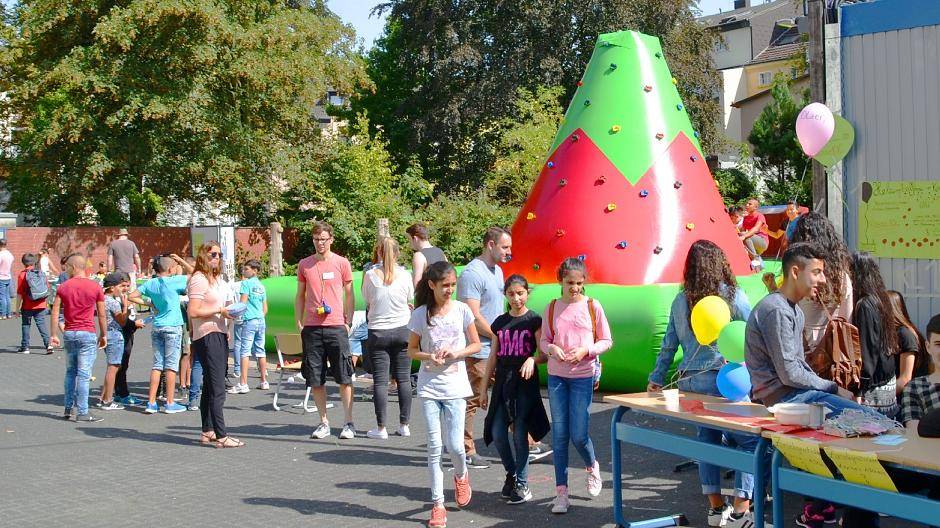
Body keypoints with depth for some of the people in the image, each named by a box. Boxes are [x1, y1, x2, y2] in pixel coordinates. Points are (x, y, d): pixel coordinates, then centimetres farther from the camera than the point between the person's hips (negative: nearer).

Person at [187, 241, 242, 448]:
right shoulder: (199, 279, -11)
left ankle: (207, 431, 19)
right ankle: (221, 436, -12)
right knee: (217, 389, -12)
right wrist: (220, 310, -16)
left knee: (210, 386, 13)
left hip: (219, 334, 10)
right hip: (206, 337, -10)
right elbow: (193, 311, -20)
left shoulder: (217, 278, 18)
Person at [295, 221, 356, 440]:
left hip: (336, 326, -2)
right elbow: (300, 297, 16)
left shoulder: (342, 263, 3)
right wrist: (299, 323, 8)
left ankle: (348, 422, 5)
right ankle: (324, 422, 15)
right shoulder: (304, 265, 9)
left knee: (344, 377, -1)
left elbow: (349, 295, 7)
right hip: (312, 329, 3)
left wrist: (348, 322, 0)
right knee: (315, 379, 5)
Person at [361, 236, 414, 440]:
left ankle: (381, 428, 3)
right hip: (402, 329, 1)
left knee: (380, 380, 2)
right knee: (403, 378, 8)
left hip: (378, 332, -1)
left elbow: (367, 300, 6)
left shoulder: (370, 275, -8)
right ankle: (404, 425, 11)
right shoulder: (405, 275, -4)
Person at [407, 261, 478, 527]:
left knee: (454, 444, -4)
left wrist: (456, 353, -13)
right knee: (434, 446, -1)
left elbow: (476, 345, 5)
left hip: (455, 386, 0)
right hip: (429, 385, 0)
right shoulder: (421, 314, -1)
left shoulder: (462, 310, -2)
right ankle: (437, 504, 8)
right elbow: (412, 350, 6)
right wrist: (430, 357, -14)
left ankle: (461, 475, 31)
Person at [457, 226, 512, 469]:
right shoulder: (472, 274, -16)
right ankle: (466, 452, 7)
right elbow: (474, 316, -20)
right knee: (472, 402, -1)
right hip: (478, 351, -10)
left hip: (499, 349, 10)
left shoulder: (497, 271, 15)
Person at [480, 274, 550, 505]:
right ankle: (511, 473, 23)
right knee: (497, 433, 0)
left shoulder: (534, 320, -1)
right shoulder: (500, 322, 11)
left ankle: (522, 485, 8)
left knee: (520, 434, -3)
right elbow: (493, 358, 14)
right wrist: (484, 389, 12)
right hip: (502, 383, 4)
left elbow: (544, 354, -5)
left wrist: (532, 359, -27)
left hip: (525, 383, -4)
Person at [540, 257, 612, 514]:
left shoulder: (592, 306, -2)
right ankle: (561, 491, 10)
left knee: (579, 435, -4)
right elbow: (543, 340, 9)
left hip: (583, 377, -2)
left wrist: (586, 350, -14)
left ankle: (592, 466, 29)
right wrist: (552, 349, -14)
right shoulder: (553, 307, 4)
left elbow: (606, 341, 3)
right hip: (556, 376, 2)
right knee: (559, 434, 3)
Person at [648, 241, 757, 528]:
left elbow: (669, 344, 14)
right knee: (749, 440, 1)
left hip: (690, 380, 6)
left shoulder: (680, 301, 10)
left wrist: (657, 378, 22)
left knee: (707, 439, 15)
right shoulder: (733, 295, -3)